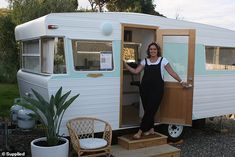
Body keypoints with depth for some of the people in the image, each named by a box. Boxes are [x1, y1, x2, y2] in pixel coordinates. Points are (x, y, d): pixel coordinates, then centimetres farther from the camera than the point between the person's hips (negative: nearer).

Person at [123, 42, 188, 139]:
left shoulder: (163, 60, 4)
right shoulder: (145, 61, 12)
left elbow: (172, 72, 6)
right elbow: (136, 71, 7)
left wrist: (181, 81, 3)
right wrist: (125, 64, -1)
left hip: (157, 88, -3)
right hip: (145, 88, 3)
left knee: (150, 110, -7)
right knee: (147, 110, 6)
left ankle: (140, 131, -3)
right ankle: (151, 129, 22)